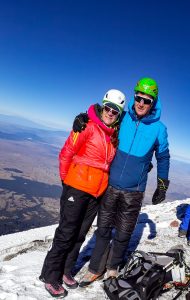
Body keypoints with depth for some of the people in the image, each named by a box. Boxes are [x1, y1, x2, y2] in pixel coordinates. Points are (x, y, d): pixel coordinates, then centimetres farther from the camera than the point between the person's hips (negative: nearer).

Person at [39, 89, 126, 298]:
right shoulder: (88, 126, -10)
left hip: (97, 192, 6)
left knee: (80, 234, 13)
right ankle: (50, 276, 19)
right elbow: (66, 153, -8)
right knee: (66, 232, 2)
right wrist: (65, 179, 0)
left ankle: (65, 271, 30)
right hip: (77, 188, -6)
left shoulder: (114, 135, 9)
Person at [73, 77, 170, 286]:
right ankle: (95, 269, 30)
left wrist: (162, 186, 10)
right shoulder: (122, 118, -4)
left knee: (123, 234, 14)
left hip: (133, 192, 0)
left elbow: (162, 158, 8)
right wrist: (83, 118, -9)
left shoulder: (158, 129, -5)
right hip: (110, 185, 1)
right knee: (103, 229, 11)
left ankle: (112, 267, 39)